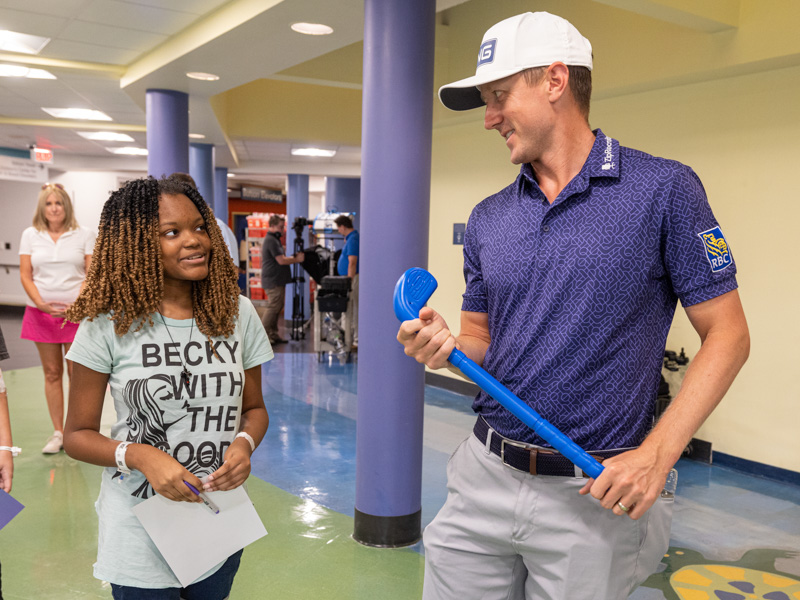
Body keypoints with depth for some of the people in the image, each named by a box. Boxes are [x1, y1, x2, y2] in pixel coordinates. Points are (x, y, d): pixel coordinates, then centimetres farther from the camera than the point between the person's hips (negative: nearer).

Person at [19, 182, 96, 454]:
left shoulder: (84, 235, 3)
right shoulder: (30, 235, 10)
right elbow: (25, 275, 6)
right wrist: (42, 303, -8)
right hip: (41, 312, 2)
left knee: (77, 373, -4)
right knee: (52, 373, 6)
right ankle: (57, 432, 13)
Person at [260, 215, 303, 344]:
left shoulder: (274, 240, 19)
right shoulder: (271, 241, -15)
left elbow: (281, 258, 22)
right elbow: (281, 260, -20)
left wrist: (294, 258, 6)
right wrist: (297, 259, -8)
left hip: (277, 280, 10)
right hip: (273, 281, -10)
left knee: (277, 307, 12)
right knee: (273, 307, -9)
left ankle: (273, 334, 16)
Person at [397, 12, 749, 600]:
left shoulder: (664, 189, -8)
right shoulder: (488, 219, 7)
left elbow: (727, 335, -6)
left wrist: (657, 453, -16)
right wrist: (446, 346, -9)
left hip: (593, 494, -4)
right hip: (483, 478, 4)